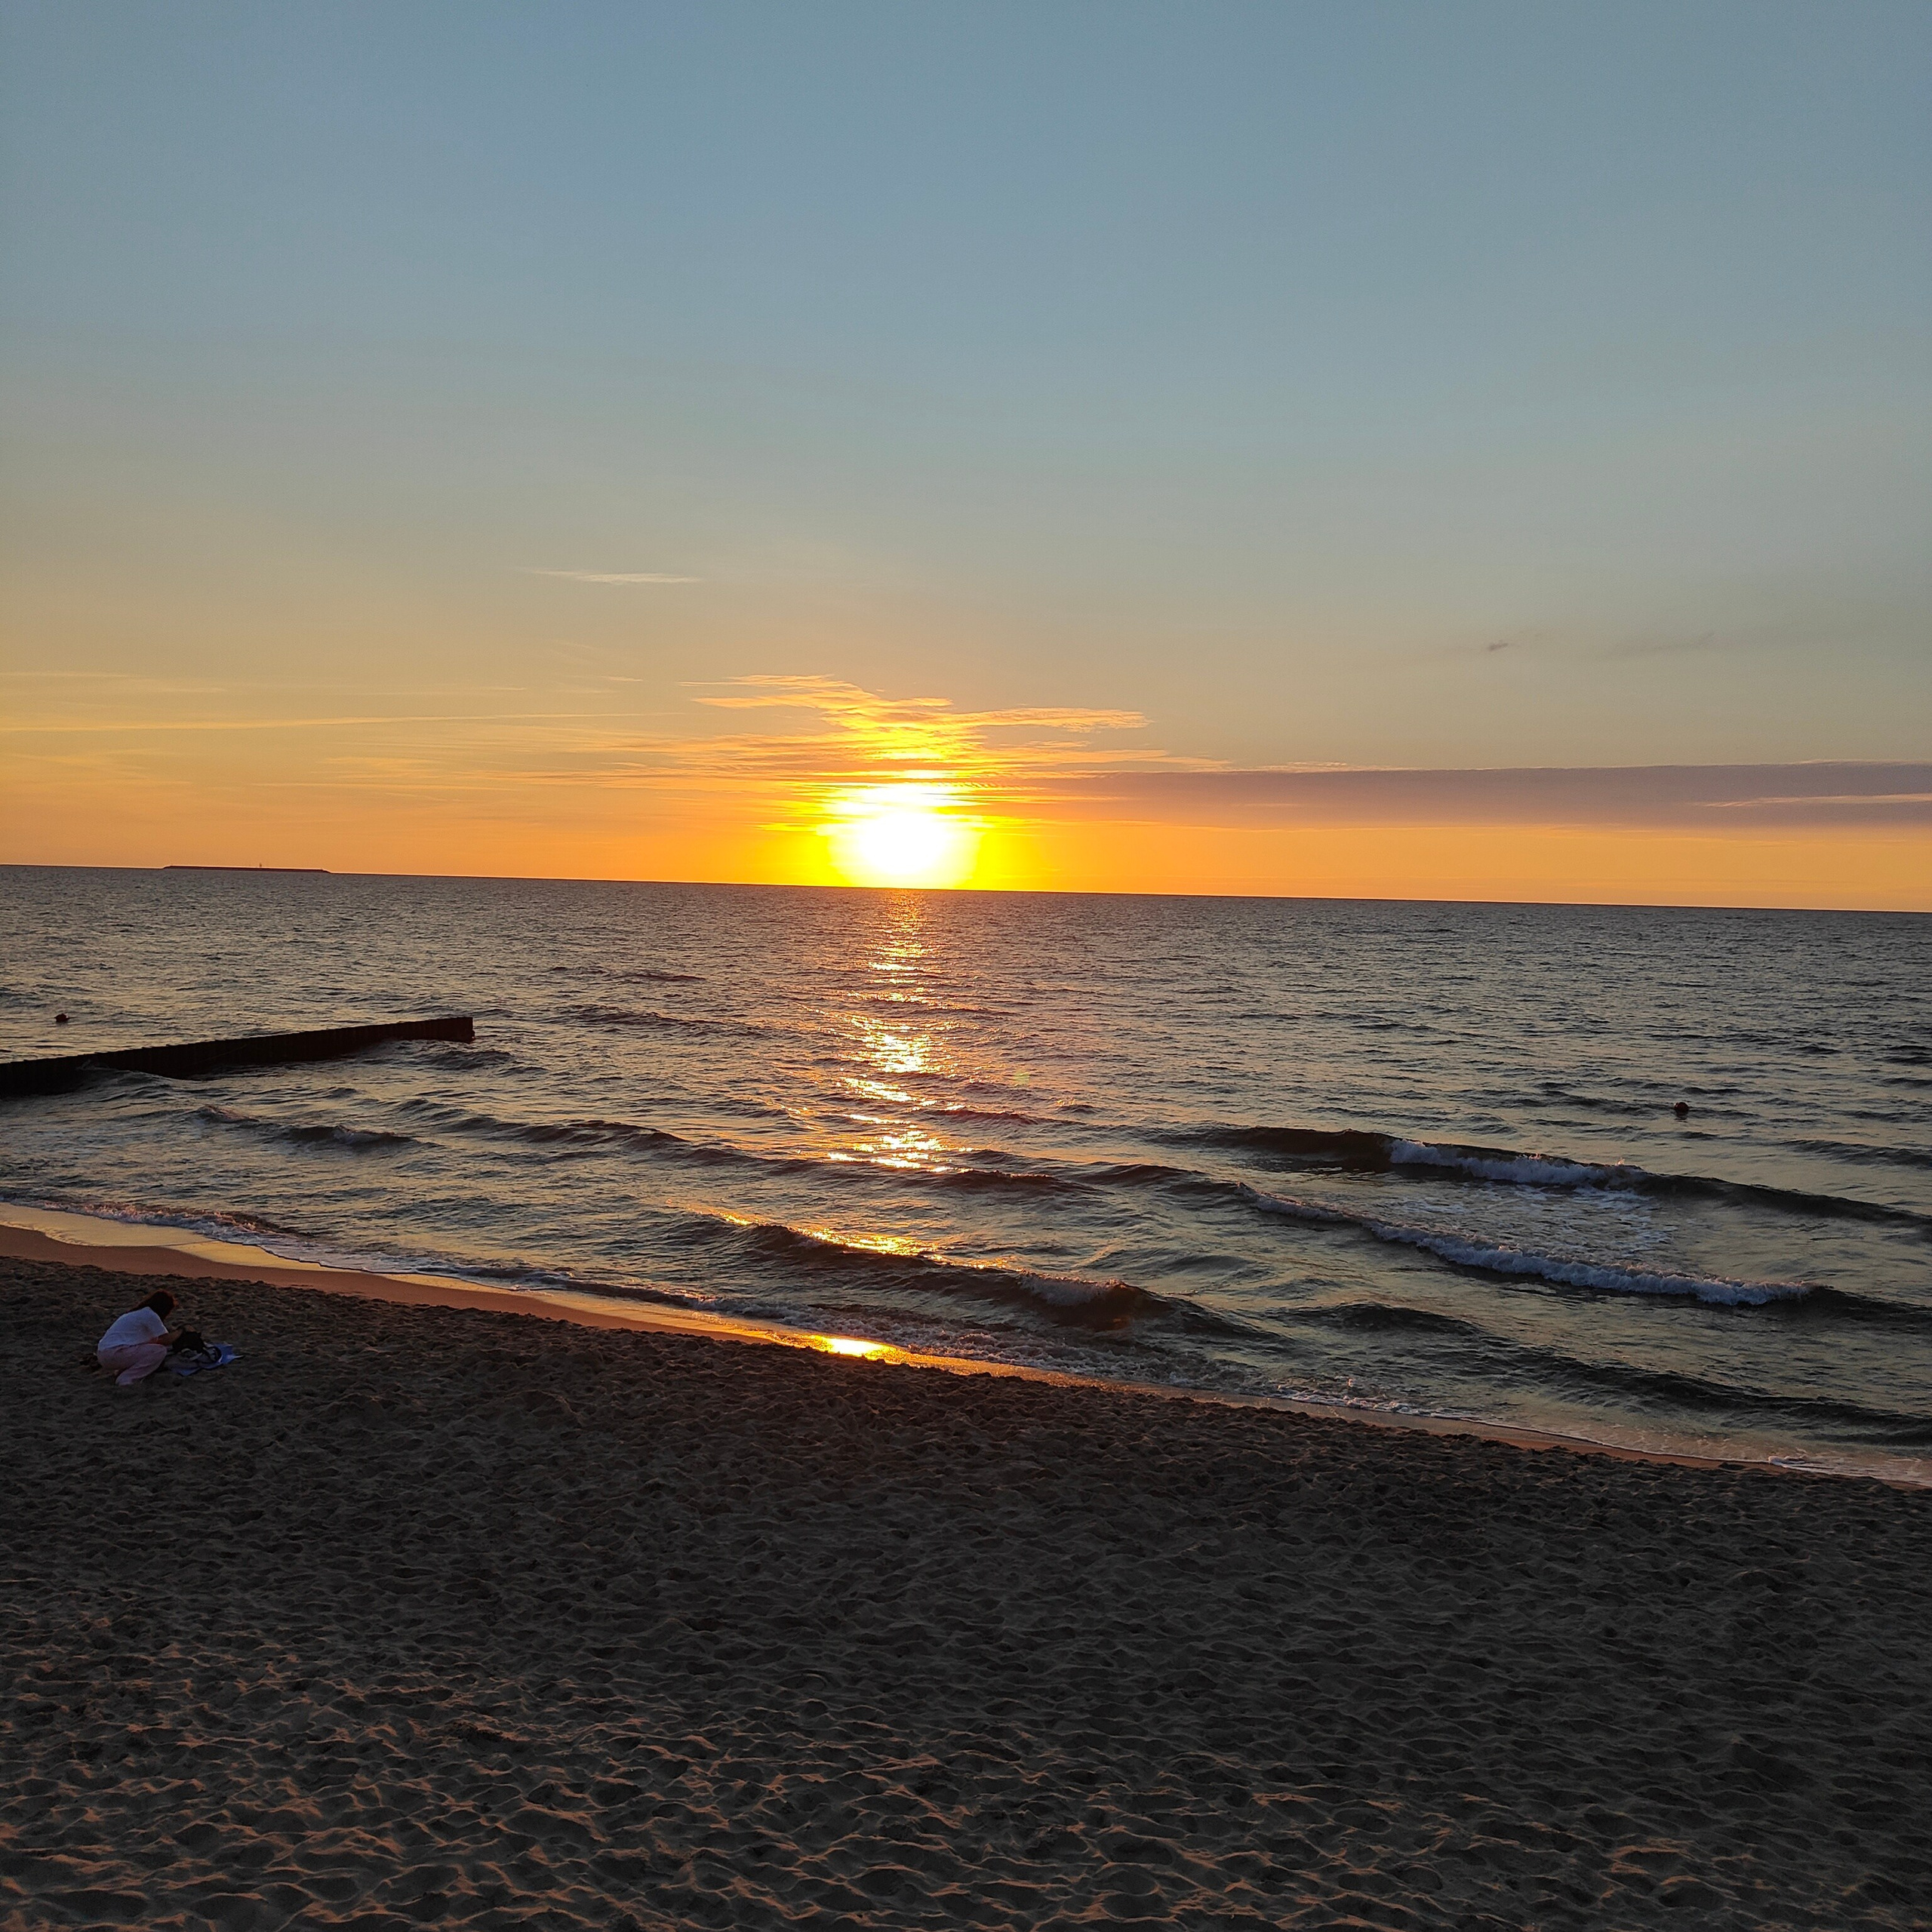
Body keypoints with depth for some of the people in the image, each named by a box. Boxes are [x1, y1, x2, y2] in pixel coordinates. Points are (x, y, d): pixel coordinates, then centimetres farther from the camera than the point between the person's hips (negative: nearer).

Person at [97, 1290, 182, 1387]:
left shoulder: (140, 1313, 21)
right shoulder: (150, 1315, -9)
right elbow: (166, 1340, -3)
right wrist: (179, 1333, 14)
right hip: (113, 1354, -10)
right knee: (160, 1351, -13)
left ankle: (120, 1372, 8)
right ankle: (125, 1380, -13)